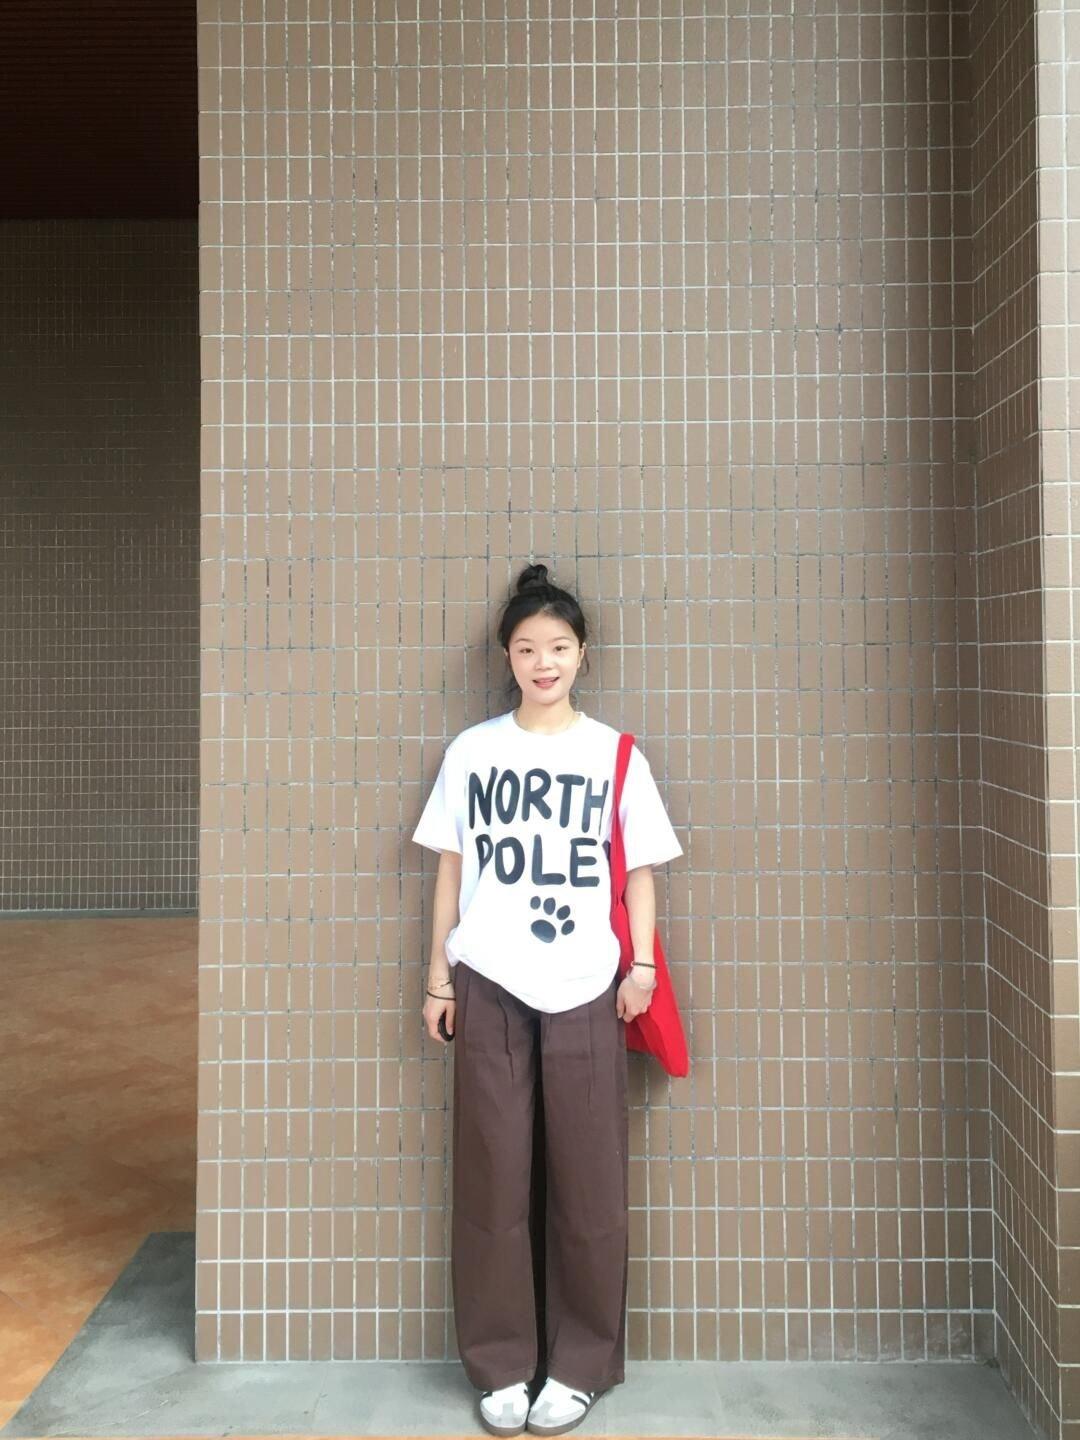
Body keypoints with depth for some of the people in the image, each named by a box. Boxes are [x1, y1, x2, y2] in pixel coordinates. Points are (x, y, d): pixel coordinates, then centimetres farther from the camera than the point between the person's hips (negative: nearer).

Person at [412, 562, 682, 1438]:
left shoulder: (615, 755, 2)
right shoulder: (471, 752, 5)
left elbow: (639, 870, 6)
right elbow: (451, 868, 8)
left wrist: (643, 964, -5)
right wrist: (437, 976, 5)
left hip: (584, 990, -1)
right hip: (488, 989, 1)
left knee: (587, 1182, 5)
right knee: (493, 1179, 6)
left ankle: (581, 1365, 21)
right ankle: (502, 1364, 21)